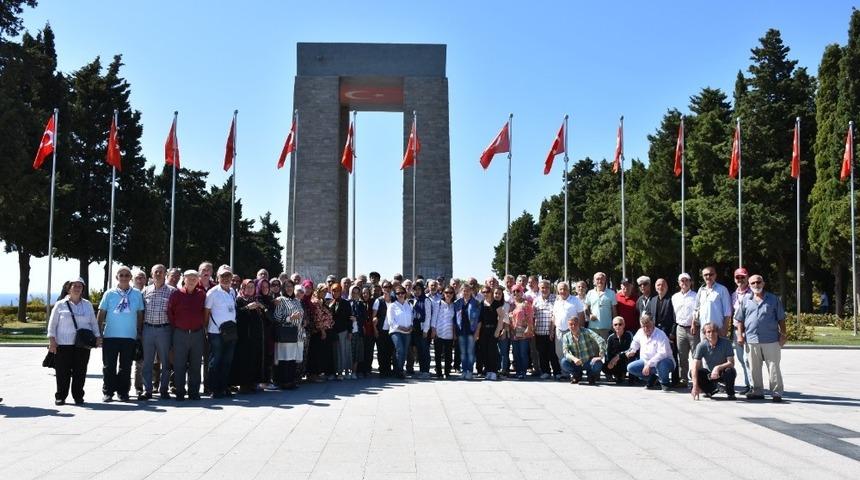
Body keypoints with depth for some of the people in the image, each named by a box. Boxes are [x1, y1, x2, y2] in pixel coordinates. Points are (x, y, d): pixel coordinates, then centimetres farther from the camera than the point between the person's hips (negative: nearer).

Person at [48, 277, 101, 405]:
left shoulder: (87, 305, 14)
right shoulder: (60, 305, 6)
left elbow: (94, 323, 17)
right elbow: (52, 324, 4)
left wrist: (97, 337, 7)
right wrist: (52, 340, -4)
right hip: (63, 345, -2)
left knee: (80, 372, 2)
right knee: (63, 372, 0)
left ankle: (78, 396, 10)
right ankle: (60, 397, 10)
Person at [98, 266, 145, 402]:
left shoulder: (137, 294, 7)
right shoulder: (109, 294, 4)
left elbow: (140, 314, 10)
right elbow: (101, 314, 5)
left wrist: (139, 333, 8)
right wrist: (99, 333, 0)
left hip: (130, 336, 1)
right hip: (110, 336, -1)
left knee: (126, 366, 6)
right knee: (109, 366, 3)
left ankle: (123, 392, 15)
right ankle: (108, 392, 11)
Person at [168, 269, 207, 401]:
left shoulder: (202, 295, 7)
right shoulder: (176, 294, 0)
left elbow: (205, 312, 16)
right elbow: (169, 312, 4)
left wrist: (202, 325, 8)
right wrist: (175, 326, 3)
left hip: (197, 334, 2)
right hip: (180, 334, -2)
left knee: (195, 365, 6)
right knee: (179, 365, 0)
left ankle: (194, 392, 13)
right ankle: (180, 392, 7)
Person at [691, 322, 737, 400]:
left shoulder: (725, 343, -18)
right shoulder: (702, 345, -16)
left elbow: (731, 363, -20)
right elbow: (695, 367, -21)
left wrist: (718, 368, -40)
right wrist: (695, 387, -30)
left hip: (722, 373, -2)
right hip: (708, 373, 2)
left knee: (730, 371, -34)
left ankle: (730, 393, -5)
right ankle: (712, 389, 6)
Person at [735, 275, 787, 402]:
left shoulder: (773, 299, 5)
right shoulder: (745, 301, 10)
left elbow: (781, 319, 6)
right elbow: (740, 320, 12)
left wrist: (783, 335, 0)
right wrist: (740, 335, 4)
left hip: (771, 340, -2)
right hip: (751, 340, 3)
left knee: (773, 367, -1)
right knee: (754, 368, 8)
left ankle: (776, 393, 4)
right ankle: (757, 391, 18)